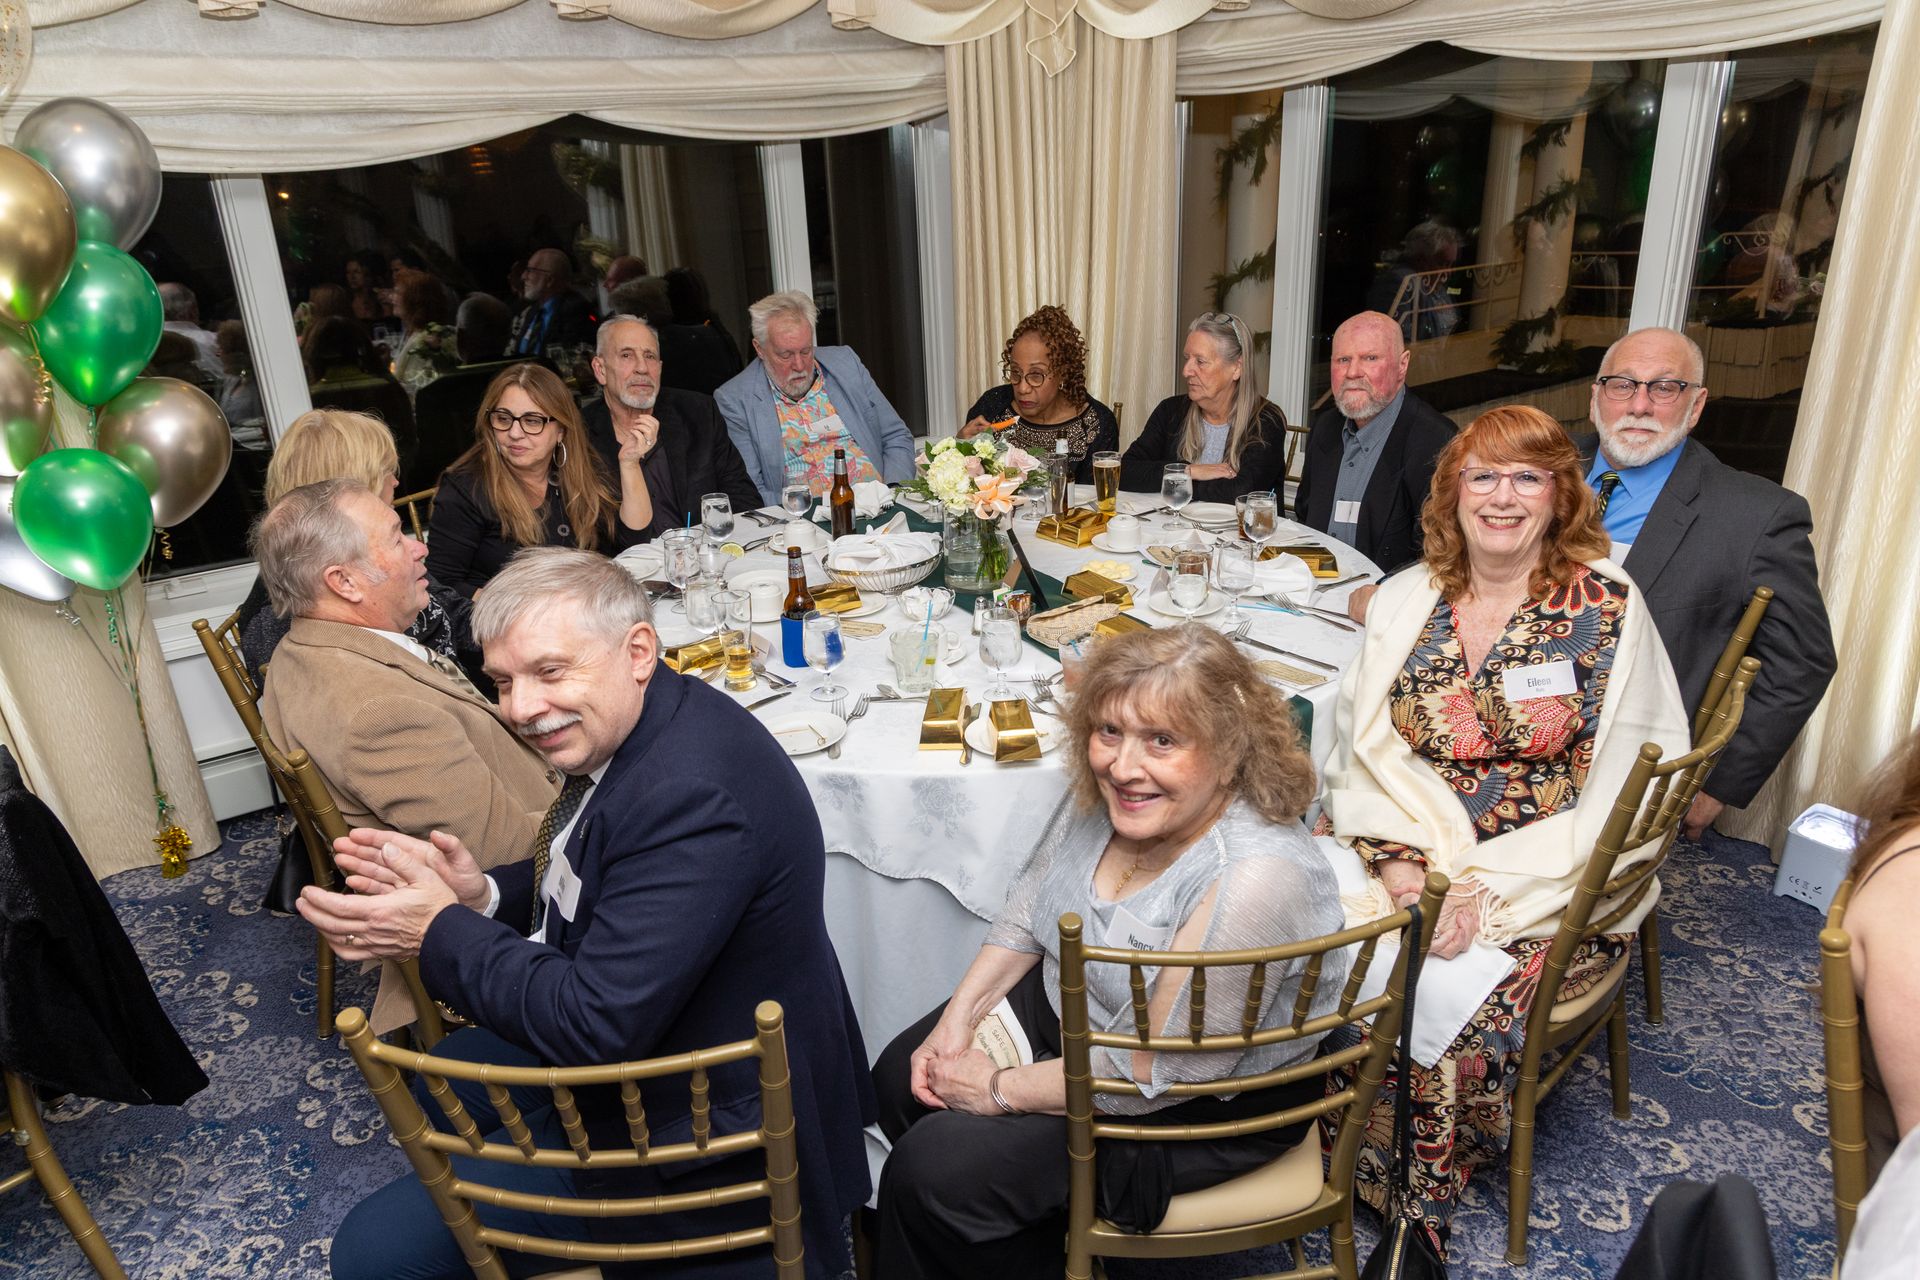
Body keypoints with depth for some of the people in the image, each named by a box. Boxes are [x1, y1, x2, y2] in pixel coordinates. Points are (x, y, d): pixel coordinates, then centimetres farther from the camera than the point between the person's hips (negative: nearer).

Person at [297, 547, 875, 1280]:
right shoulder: (635, 726, -3)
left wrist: (438, 933, -22)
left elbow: (596, 1024, -32)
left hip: (698, 1124, -10)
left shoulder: (690, 797, -35)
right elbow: (588, 882, 12)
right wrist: (481, 895, -7)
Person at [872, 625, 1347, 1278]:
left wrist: (1000, 1089, -18)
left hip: (1208, 1107, -7)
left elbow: (1150, 1074, -29)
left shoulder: (1253, 881, -35)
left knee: (932, 1172, -13)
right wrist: (957, 1020, -4)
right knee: (899, 1080, 9)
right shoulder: (1103, 792, -11)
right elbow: (1027, 911, 5)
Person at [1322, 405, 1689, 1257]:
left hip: (1553, 891, -3)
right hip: (1406, 865, 3)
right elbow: (1360, 748, 3)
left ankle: (1414, 1207, 2)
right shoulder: (1404, 599, 8)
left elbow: (1621, 792, -7)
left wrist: (1493, 889, -16)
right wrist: (1399, 862, -13)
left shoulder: (1607, 606, -3)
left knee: (1455, 1002, -26)